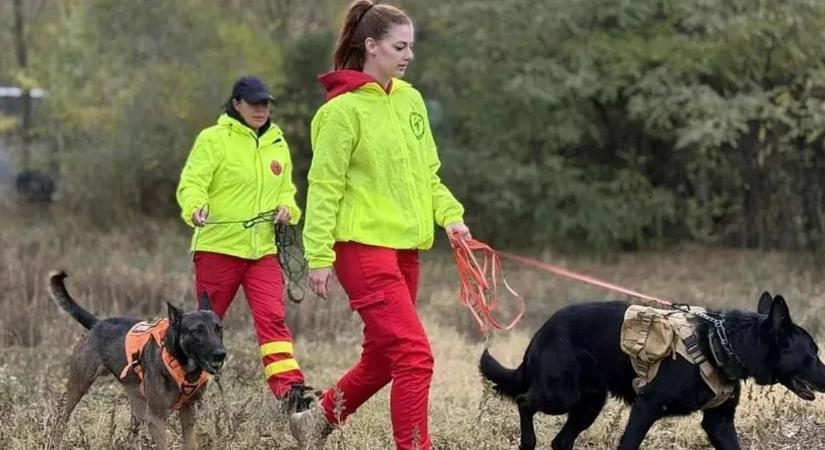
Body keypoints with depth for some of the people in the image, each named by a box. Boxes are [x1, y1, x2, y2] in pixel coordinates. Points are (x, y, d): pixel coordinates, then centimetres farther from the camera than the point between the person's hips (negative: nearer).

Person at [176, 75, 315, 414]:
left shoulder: (277, 143, 14)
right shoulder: (213, 139, -4)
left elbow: (286, 189, 24)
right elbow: (191, 183, -11)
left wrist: (287, 208, 2)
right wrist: (196, 207, -32)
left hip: (263, 250, 4)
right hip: (218, 247, -4)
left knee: (272, 318, -12)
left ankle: (289, 388, -22)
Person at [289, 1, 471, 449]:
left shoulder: (410, 100, 11)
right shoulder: (345, 108, -11)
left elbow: (427, 173, 18)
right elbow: (324, 186, -11)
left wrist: (449, 214, 2)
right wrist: (319, 256, -14)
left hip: (404, 247, 8)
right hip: (364, 246, -8)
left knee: (382, 358, 15)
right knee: (414, 355, -14)